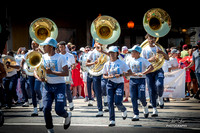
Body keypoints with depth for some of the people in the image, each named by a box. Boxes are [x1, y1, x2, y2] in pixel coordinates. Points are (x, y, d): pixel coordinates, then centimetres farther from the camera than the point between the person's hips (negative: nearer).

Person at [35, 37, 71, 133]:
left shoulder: (60, 57, -9)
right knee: (46, 109, -9)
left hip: (59, 85, -4)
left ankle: (67, 115, 27)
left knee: (59, 110, -9)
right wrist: (39, 78, -11)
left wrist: (51, 72, -23)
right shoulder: (43, 57, 5)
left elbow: (66, 73, -16)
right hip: (48, 86, 4)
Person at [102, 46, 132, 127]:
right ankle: (112, 121, -3)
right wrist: (108, 77, -9)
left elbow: (130, 72, -3)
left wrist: (121, 75, -17)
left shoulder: (121, 63, -1)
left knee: (117, 102, -12)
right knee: (110, 102, -8)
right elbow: (104, 75, 14)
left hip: (119, 83, -3)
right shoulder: (107, 64, 7)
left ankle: (123, 110, 24)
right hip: (110, 84, 3)